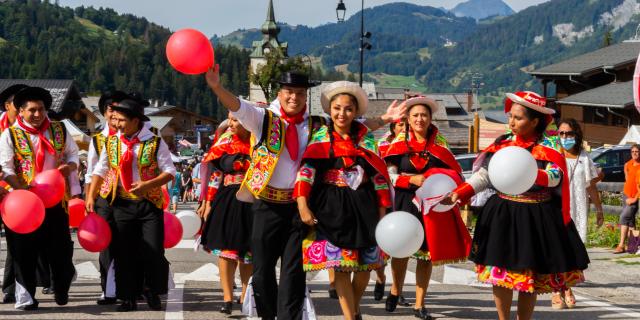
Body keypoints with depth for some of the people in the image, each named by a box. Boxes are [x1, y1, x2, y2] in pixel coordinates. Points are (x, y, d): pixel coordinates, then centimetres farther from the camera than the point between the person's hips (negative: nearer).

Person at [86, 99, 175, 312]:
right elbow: (100, 171, 10)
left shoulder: (154, 143, -5)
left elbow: (169, 172, -7)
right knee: (124, 252, 3)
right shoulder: (111, 143, 5)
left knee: (153, 252, -6)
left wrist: (148, 185, -21)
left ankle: (152, 292, 16)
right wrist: (91, 197, 0)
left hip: (149, 204, -3)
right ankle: (128, 298, 14)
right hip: (121, 204, 3)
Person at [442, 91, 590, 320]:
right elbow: (483, 175, 2)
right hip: (503, 215, 3)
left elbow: (556, 177, -18)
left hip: (537, 217, -3)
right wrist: (459, 194, -11)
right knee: (500, 271, 3)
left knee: (530, 275, 3)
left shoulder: (548, 144, -5)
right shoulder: (502, 143, 4)